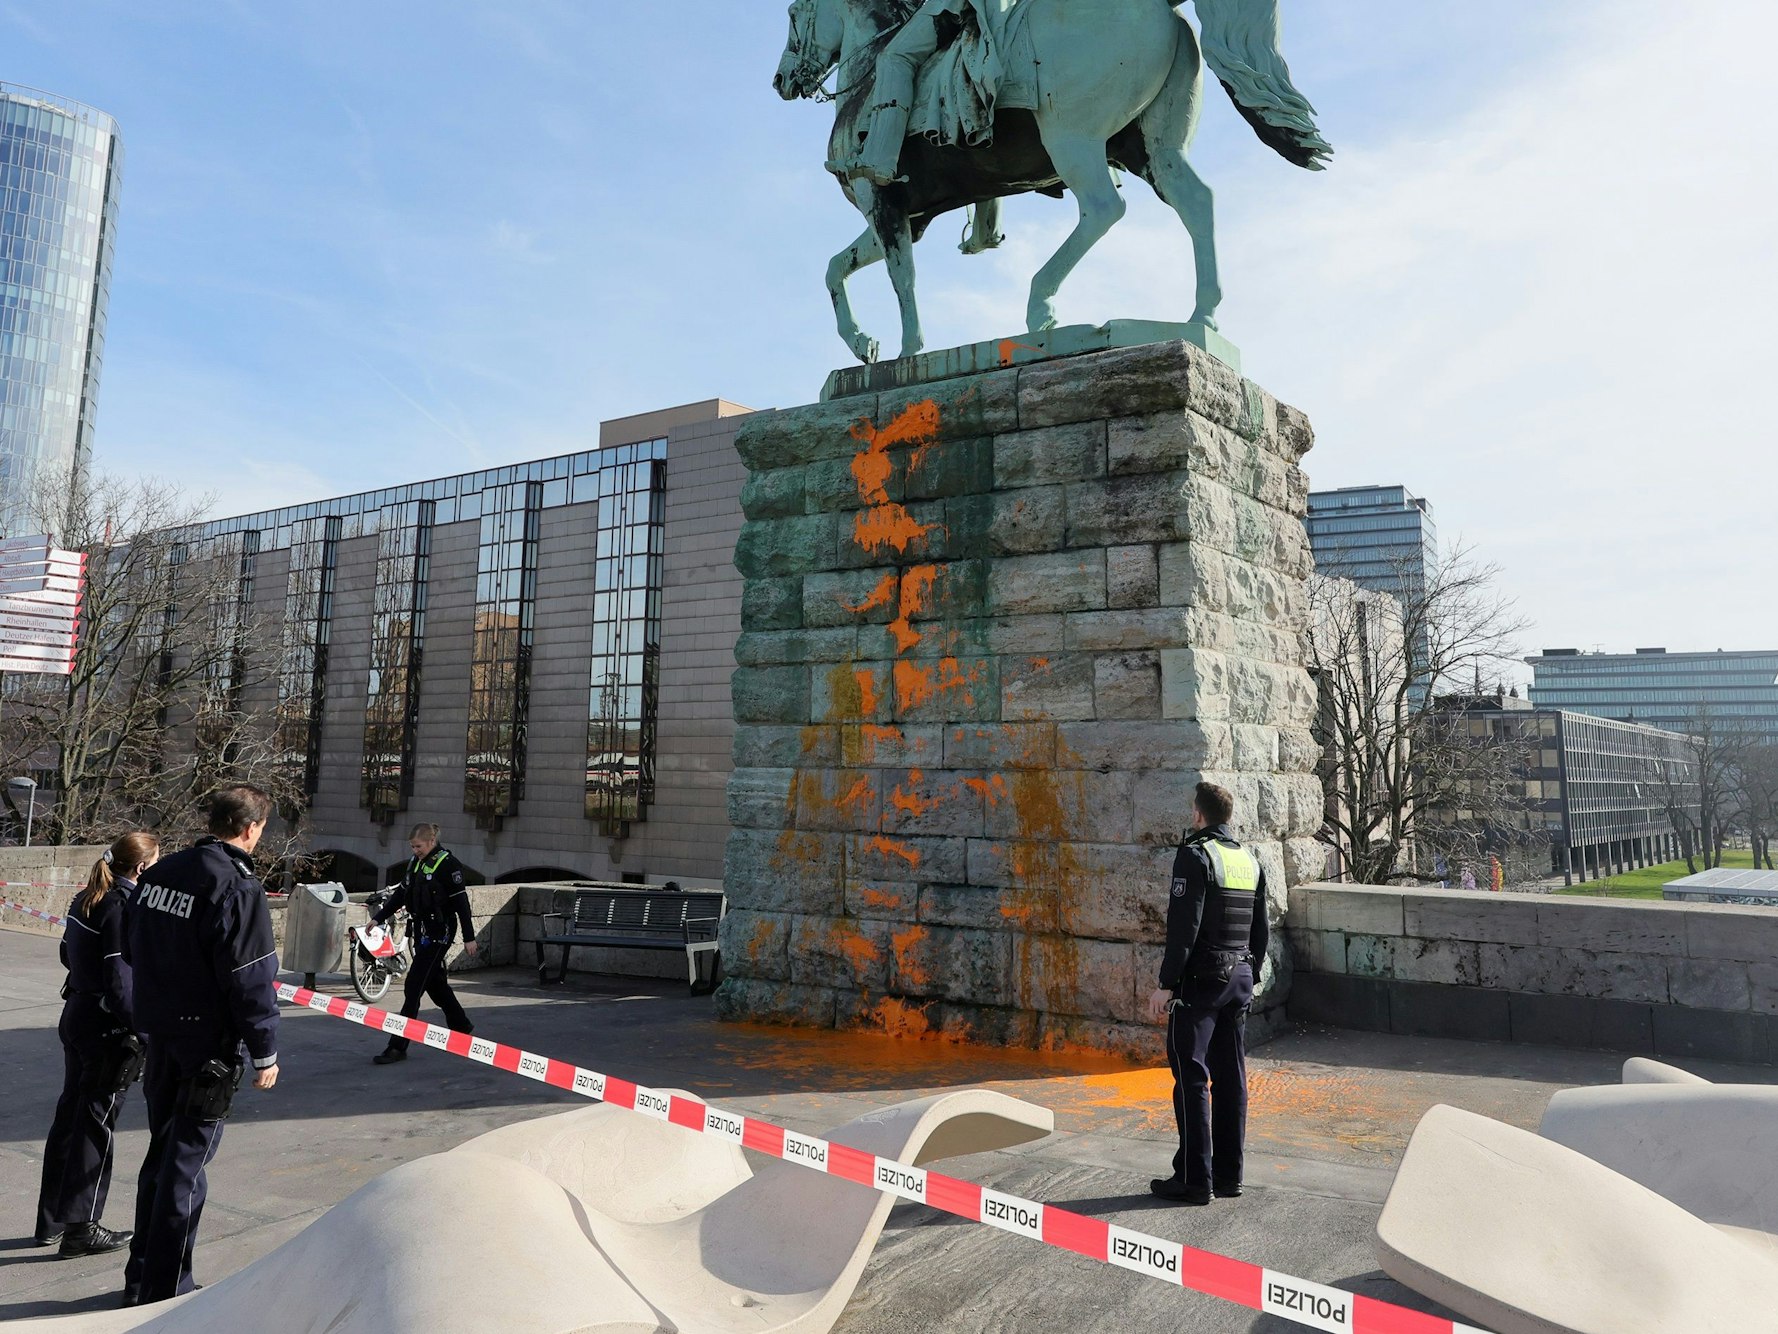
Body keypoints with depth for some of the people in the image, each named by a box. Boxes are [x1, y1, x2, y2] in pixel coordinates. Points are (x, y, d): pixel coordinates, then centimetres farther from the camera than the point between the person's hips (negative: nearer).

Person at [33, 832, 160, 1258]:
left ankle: (52, 1220, 29)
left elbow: (69, 954, 18)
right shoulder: (124, 907, -20)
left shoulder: (87, 898, 7)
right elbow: (120, 980, -22)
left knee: (69, 1115, 17)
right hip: (106, 1025, -9)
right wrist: (140, 1031, -18)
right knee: (96, 1125, 1)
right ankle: (79, 1228, 10)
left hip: (76, 1013, 9)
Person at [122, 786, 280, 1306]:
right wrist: (265, 1051, -11)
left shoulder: (157, 874, 4)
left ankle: (141, 1278, 32)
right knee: (184, 1167, 3)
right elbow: (251, 979, -19)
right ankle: (165, 1292, 13)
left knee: (161, 1155, 21)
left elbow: (133, 950, 15)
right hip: (207, 1047, -8)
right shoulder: (238, 888, -21)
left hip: (159, 1036, 8)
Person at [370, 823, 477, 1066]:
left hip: (439, 933, -8)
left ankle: (398, 1047, -5)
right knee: (434, 982, 17)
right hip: (421, 931, 8)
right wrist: (378, 918, 13)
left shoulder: (448, 864, -14)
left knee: (414, 986, -9)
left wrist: (469, 938, -14)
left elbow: (461, 901, -14)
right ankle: (462, 1027, 35)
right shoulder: (415, 863, 10)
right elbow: (400, 894, 19)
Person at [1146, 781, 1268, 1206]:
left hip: (1201, 980, -8)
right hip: (1240, 979, 8)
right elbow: (1260, 929, 16)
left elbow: (1184, 927, -19)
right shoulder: (1250, 860, 12)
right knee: (1231, 1077, 12)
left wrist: (1166, 984, -16)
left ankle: (1194, 1179, 1)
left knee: (1192, 1079, -2)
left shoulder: (1195, 855, -12)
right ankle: (1229, 1174, 19)